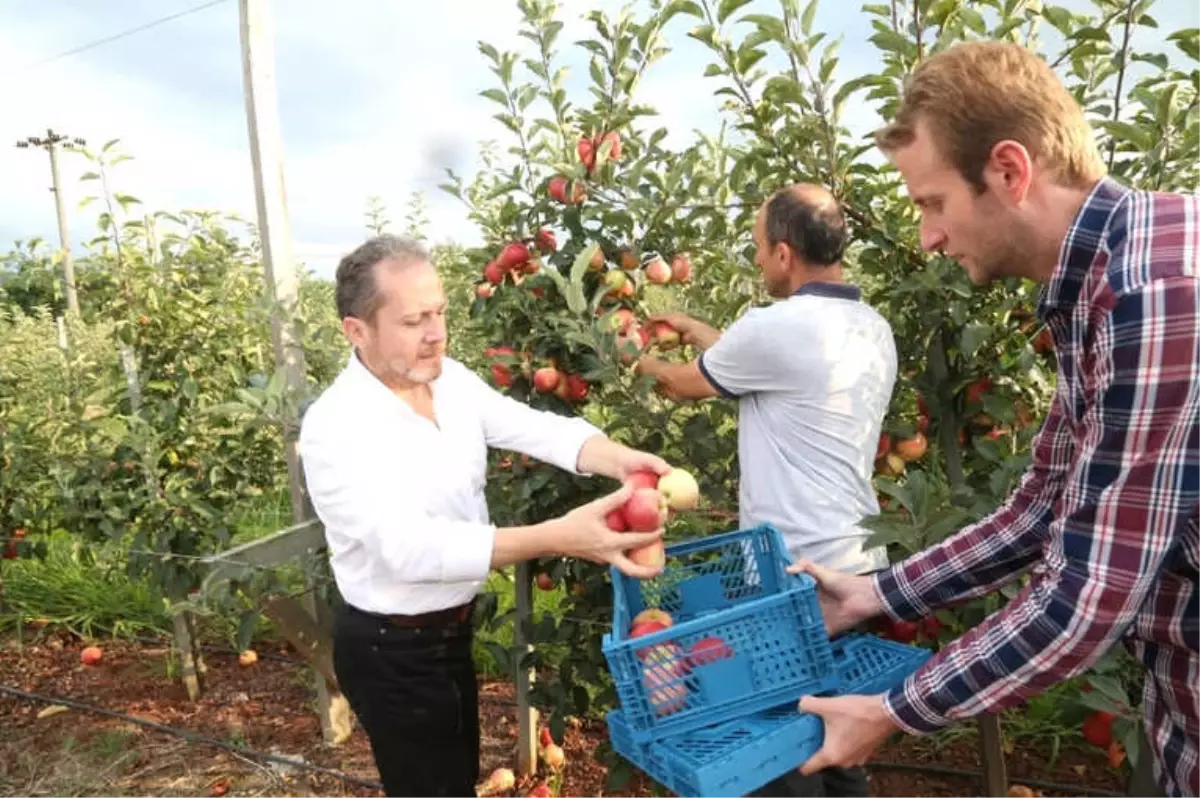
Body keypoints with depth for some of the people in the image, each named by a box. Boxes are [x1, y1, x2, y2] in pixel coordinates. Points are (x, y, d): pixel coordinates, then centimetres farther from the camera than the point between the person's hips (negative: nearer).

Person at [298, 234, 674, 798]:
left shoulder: (452, 378, -4)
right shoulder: (335, 426, -27)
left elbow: (534, 427, -12)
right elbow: (409, 548, -37)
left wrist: (617, 458, -33)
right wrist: (557, 538, -46)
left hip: (451, 629, 7)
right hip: (390, 650, -7)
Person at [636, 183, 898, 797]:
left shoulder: (777, 327, -17)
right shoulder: (874, 329, 9)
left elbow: (686, 383, 0)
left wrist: (644, 362, 20)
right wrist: (696, 330, 27)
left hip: (796, 568, -8)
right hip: (859, 563, 8)